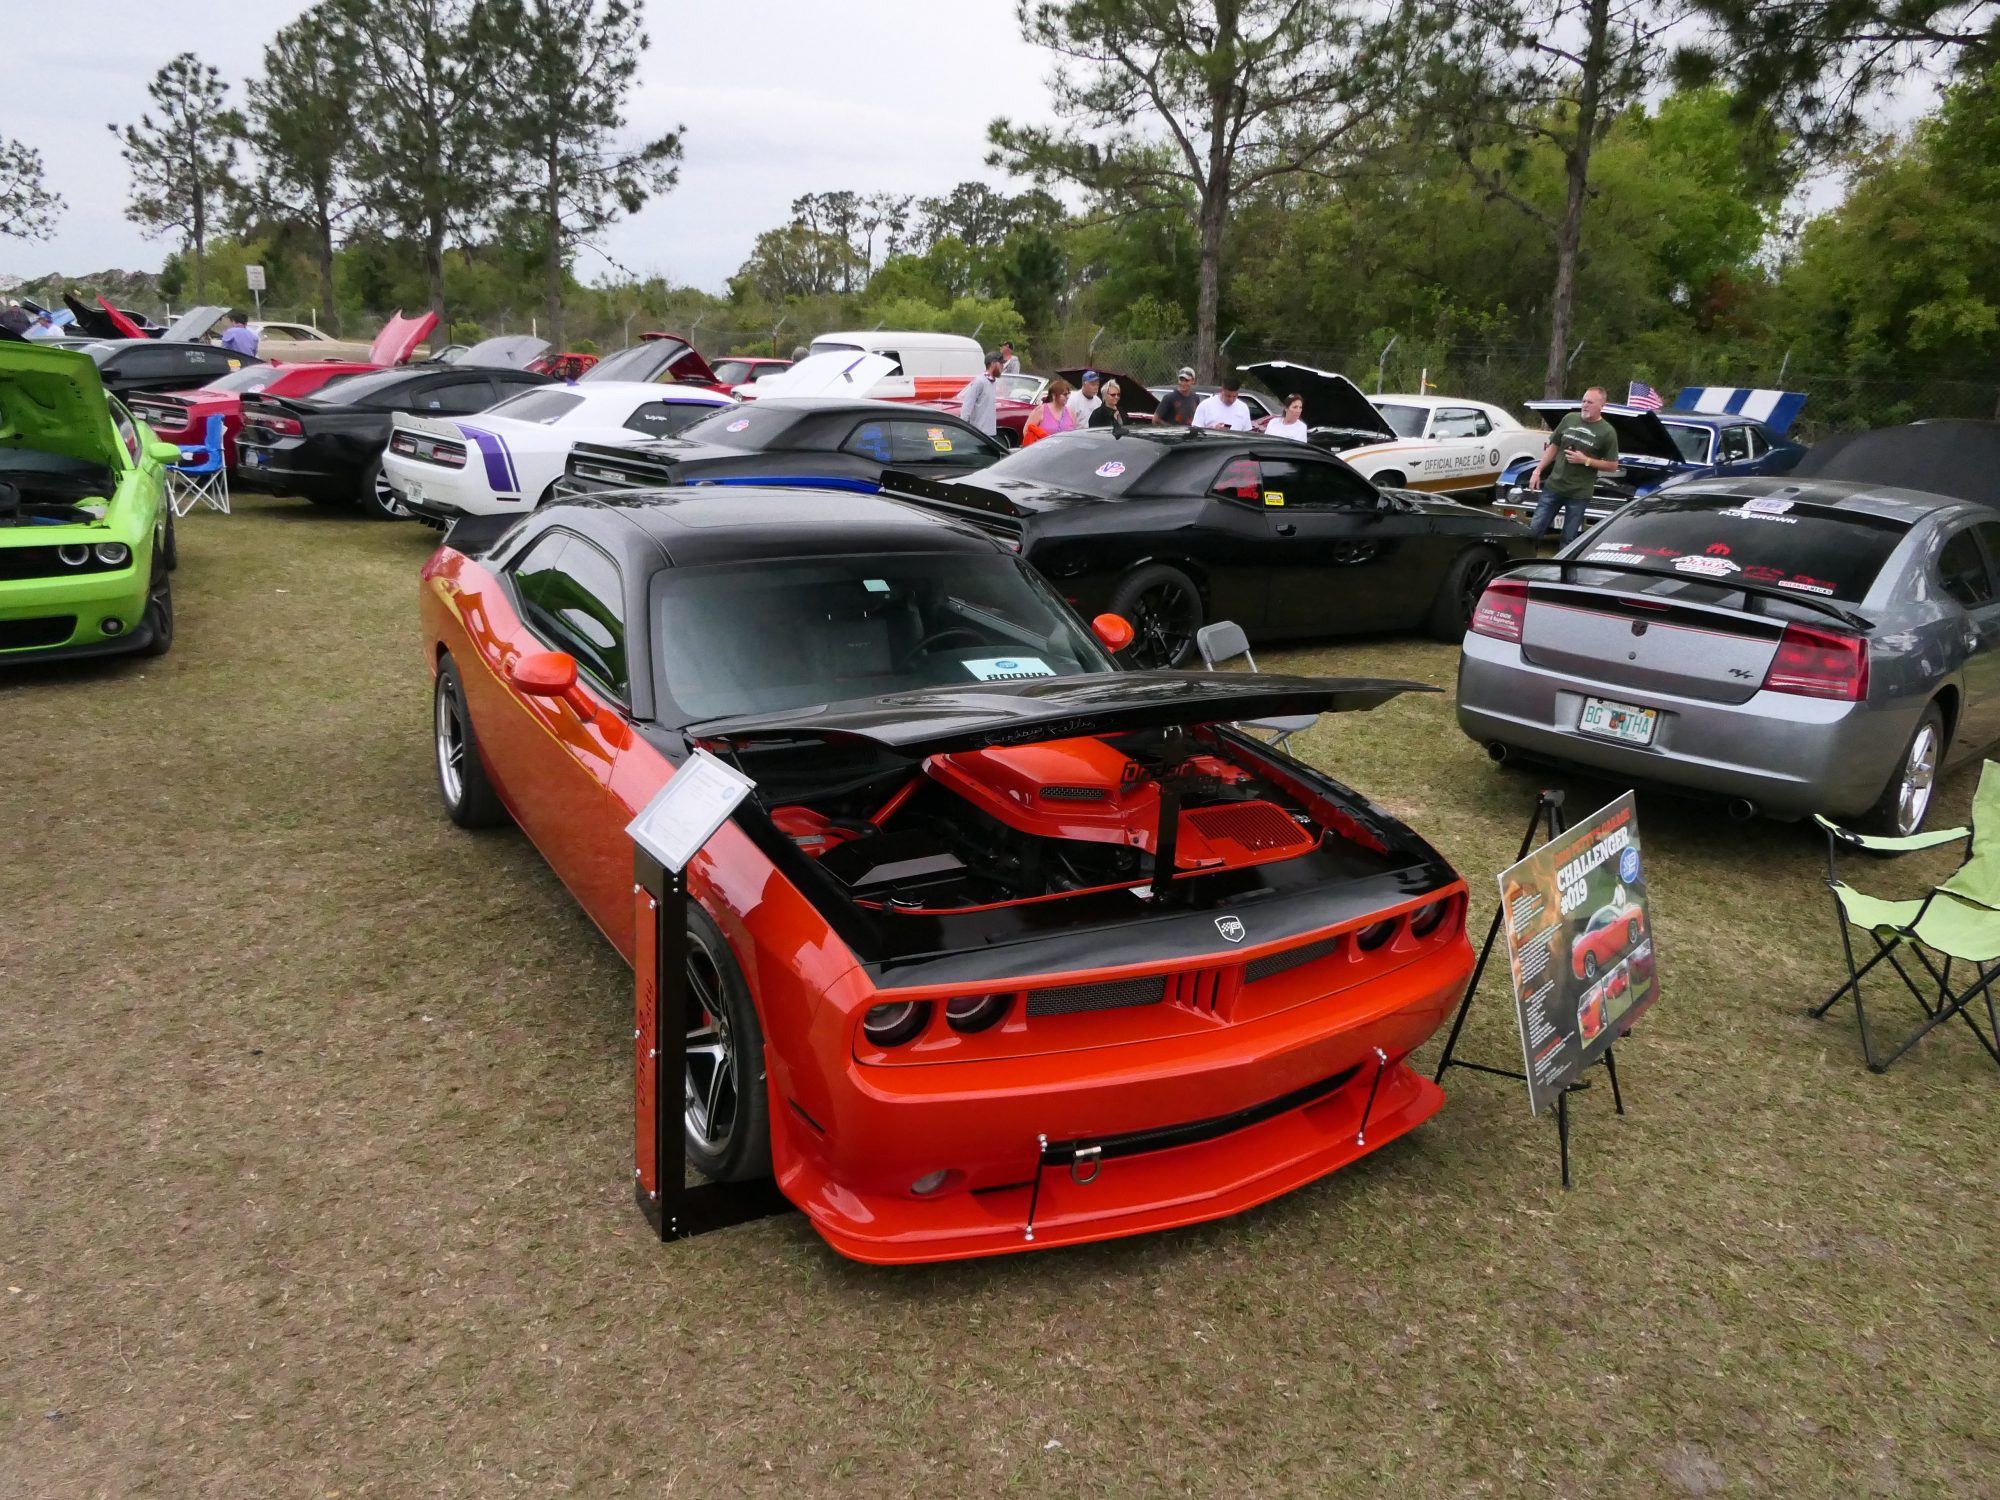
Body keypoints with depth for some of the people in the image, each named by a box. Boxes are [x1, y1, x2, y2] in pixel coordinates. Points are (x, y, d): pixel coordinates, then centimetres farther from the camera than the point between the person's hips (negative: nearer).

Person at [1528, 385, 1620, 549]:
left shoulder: (1607, 432, -6)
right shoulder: (1569, 419, 4)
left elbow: (1612, 465, -4)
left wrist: (1585, 461, -16)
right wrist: (1538, 471, 7)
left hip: (1579, 493, -3)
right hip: (1553, 486, 3)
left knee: (1569, 539, 4)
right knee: (1534, 529, 4)